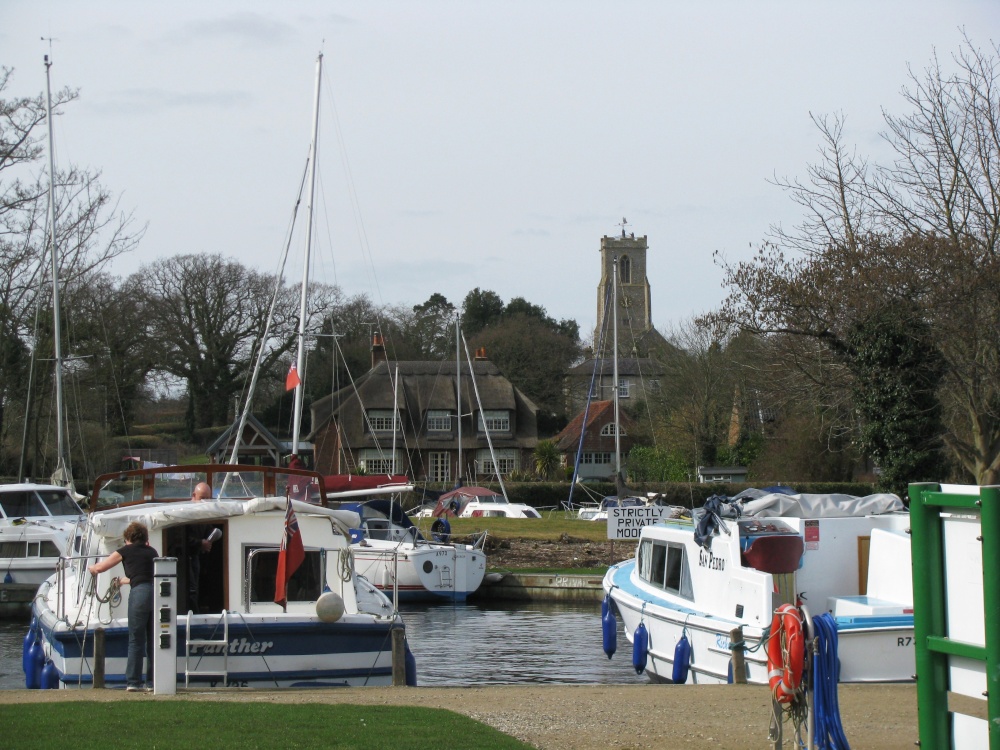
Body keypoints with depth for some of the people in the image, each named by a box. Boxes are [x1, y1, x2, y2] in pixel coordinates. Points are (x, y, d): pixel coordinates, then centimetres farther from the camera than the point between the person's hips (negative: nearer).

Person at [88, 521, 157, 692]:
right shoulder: (152, 552, 23)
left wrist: (91, 568, 43)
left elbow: (99, 568, 20)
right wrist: (125, 581, 53)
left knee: (136, 640, 3)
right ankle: (154, 681, 10)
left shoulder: (126, 551, 11)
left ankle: (133, 682, 3)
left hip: (140, 594, -4)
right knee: (154, 641, 11)